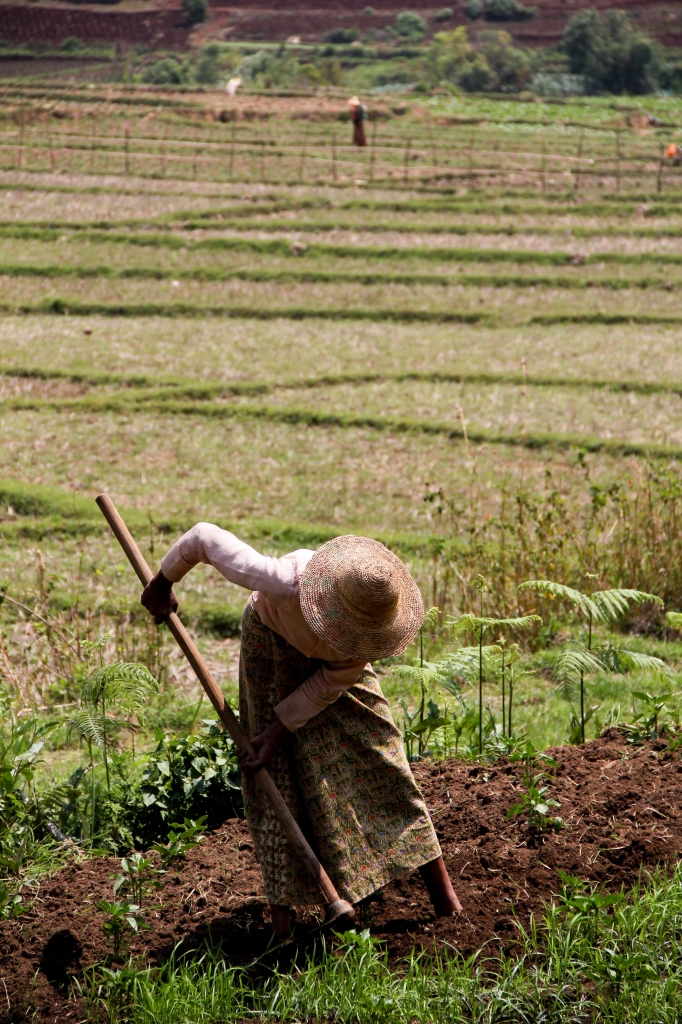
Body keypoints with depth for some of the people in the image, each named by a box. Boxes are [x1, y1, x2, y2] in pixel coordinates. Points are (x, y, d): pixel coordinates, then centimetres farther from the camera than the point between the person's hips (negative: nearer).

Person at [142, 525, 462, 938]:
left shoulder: (378, 611, -35)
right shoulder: (284, 582, -45)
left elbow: (334, 681, -20)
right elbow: (205, 535, -34)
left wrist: (283, 727, -19)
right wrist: (162, 584, -17)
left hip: (331, 658, 2)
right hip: (272, 643, -2)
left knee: (378, 753, -4)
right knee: (279, 775, -7)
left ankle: (440, 886, 3)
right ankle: (282, 906, -1)